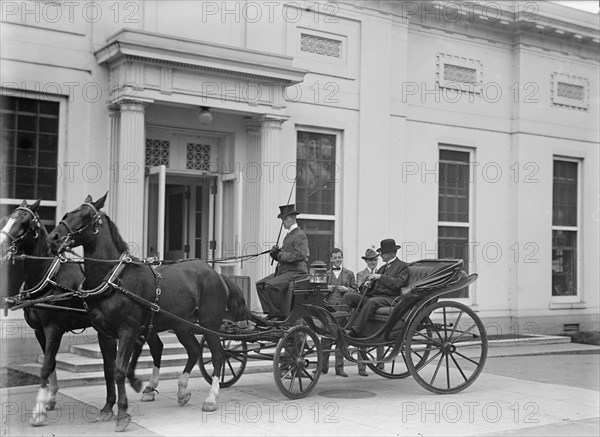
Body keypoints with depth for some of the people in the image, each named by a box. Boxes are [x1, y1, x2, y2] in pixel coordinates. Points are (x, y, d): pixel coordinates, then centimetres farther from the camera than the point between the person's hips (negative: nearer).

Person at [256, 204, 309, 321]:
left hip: (295, 272, -10)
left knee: (270, 285, -27)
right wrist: (275, 253, 0)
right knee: (260, 284, 1)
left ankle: (280, 315, -19)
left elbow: (300, 255, -25)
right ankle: (270, 312, -3)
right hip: (282, 270, 10)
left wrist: (282, 255, -17)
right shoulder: (289, 235, 20)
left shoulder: (300, 235, -10)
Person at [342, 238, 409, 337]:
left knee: (372, 301, -39)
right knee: (348, 296, -11)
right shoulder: (382, 268, 27)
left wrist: (380, 277, -13)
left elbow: (398, 283, -12)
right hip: (374, 296, 8)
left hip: (390, 298, -8)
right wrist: (368, 283, -1)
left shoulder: (403, 266, 5)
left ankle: (355, 331, -47)